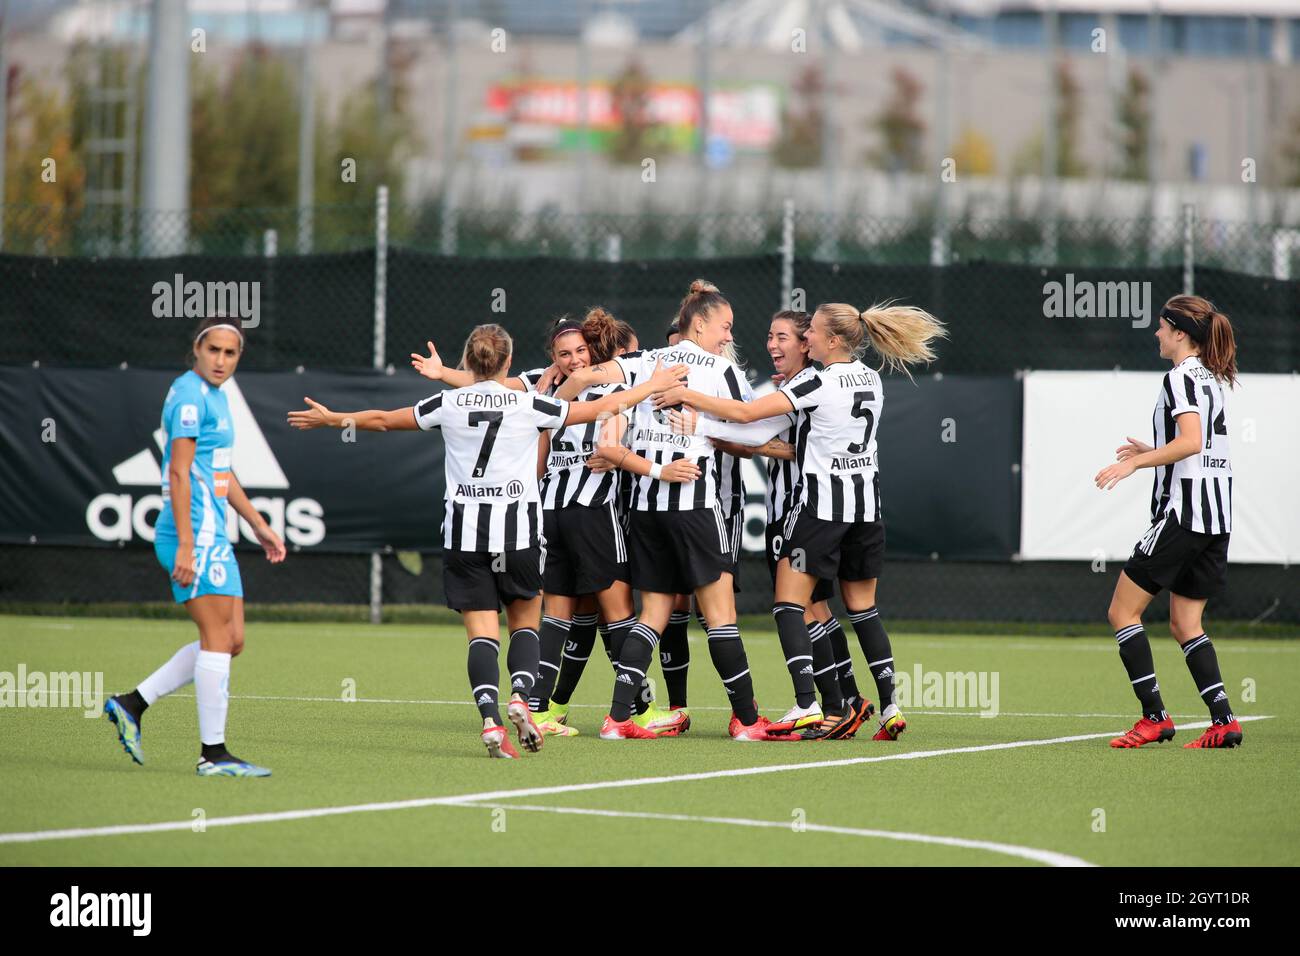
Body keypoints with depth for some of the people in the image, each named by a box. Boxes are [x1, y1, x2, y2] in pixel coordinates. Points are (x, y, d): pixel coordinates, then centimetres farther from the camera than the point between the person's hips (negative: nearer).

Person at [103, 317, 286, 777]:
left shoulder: (214, 395, 18)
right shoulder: (191, 395, -12)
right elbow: (179, 473, -18)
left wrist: (258, 525, 28)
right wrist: (185, 546, -23)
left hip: (210, 536, 10)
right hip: (196, 535, -10)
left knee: (230, 641, 10)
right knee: (218, 639, -9)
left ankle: (132, 704, 12)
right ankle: (213, 753, -7)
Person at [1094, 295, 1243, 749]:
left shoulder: (1180, 378, -10)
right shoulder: (1210, 379, 17)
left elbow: (1191, 441, -24)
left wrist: (1134, 463, -22)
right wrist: (1153, 453, 26)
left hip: (1183, 512, -9)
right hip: (1216, 517, 9)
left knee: (1123, 610, -1)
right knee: (1185, 624, 12)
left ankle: (1154, 716, -6)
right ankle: (1223, 720, 0)